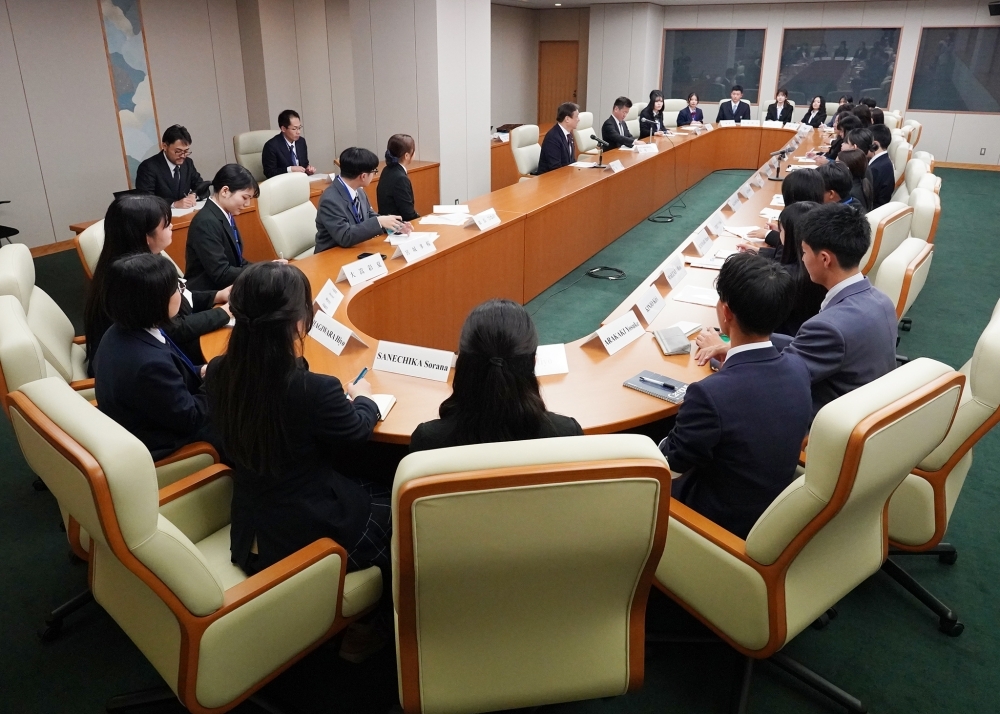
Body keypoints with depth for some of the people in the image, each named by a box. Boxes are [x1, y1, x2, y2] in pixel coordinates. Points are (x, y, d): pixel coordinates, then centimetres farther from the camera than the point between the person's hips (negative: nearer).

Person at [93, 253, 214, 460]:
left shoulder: (120, 332, -9)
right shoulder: (150, 363, -37)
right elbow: (189, 418, -24)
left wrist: (201, 373, -4)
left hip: (143, 427, 9)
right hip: (156, 446, -9)